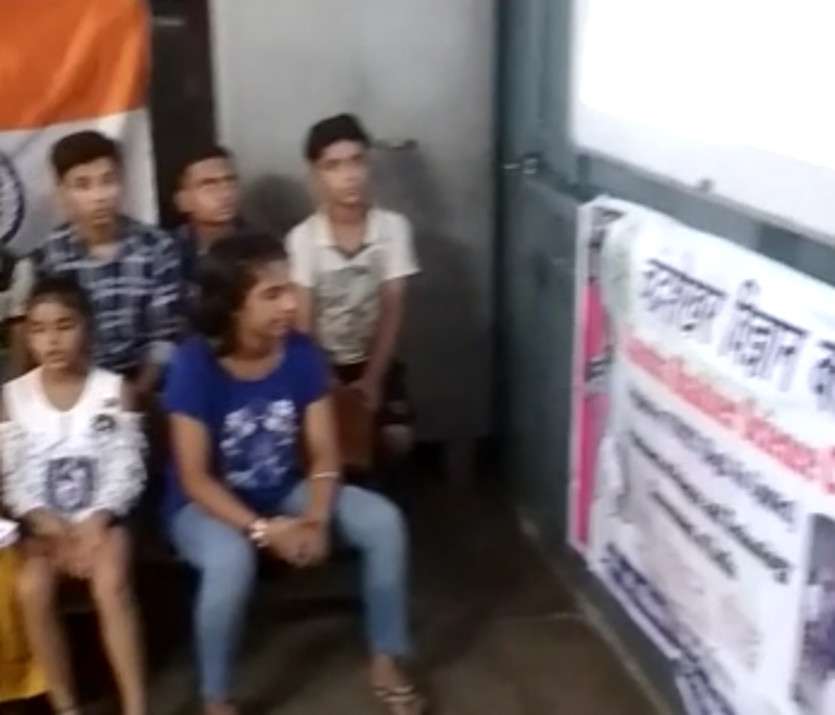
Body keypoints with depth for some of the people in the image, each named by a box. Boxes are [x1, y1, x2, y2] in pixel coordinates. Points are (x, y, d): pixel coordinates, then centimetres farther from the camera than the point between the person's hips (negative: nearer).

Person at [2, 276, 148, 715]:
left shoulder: (112, 389, -1)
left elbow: (126, 469, -5)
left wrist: (97, 521, -19)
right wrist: (47, 523, -15)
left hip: (101, 516, -1)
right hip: (44, 522, 1)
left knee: (111, 585, -30)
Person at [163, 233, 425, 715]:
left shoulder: (302, 354, -11)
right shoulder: (195, 365, -23)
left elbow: (324, 453, -7)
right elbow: (194, 478, -21)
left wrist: (317, 518, -25)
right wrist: (263, 529, -31)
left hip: (284, 493, 4)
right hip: (208, 506, -4)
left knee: (384, 522, -15)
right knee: (231, 559, -38)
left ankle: (386, 665, 4)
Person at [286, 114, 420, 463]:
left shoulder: (393, 227, -13)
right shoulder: (301, 238, -16)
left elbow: (392, 310, -12)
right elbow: (303, 322, -14)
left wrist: (373, 378, -16)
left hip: (375, 359, 1)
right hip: (322, 363, -1)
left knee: (397, 438, -13)